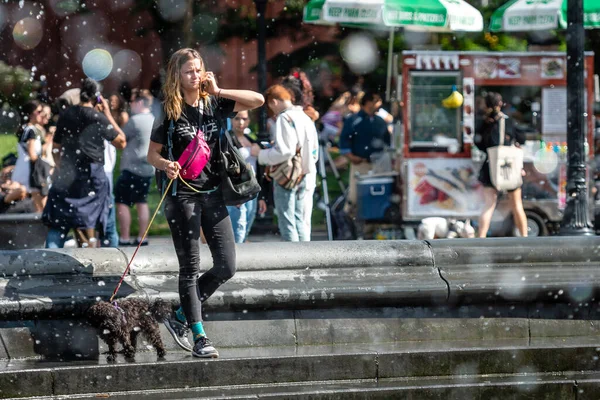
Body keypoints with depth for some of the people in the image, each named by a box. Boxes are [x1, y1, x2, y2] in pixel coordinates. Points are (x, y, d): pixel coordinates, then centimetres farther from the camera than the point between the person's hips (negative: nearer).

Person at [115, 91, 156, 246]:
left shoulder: (135, 121, -14)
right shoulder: (154, 121, 12)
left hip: (132, 168, -8)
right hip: (148, 168, 8)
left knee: (122, 202, -3)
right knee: (142, 202, 12)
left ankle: (124, 238, -7)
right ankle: (142, 237, 10)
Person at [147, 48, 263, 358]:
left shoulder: (214, 105, 6)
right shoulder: (169, 112, -4)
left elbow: (257, 100, 1)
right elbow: (152, 154, 0)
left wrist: (217, 91, -5)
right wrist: (166, 165, -22)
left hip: (213, 194, 5)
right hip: (182, 195, -5)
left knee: (226, 266, 2)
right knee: (190, 268, -2)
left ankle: (180, 317, 17)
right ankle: (199, 337, 2)